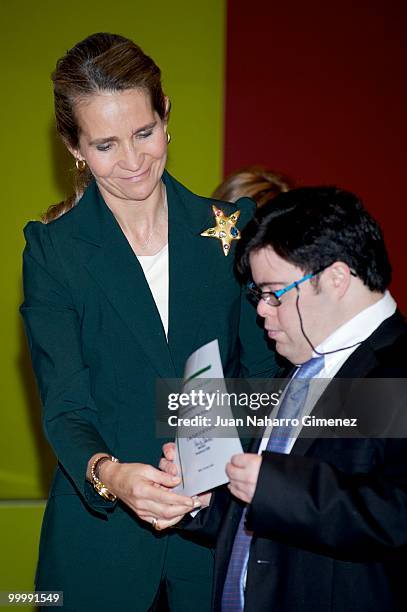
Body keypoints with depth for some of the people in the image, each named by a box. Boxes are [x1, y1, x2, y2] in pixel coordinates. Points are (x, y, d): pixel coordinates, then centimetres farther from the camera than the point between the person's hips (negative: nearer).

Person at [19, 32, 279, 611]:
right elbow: (64, 406, -10)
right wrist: (108, 474, -31)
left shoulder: (231, 227, 0)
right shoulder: (53, 248, -5)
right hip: (101, 530, -1)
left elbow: (261, 365, 3)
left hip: (220, 517, 2)